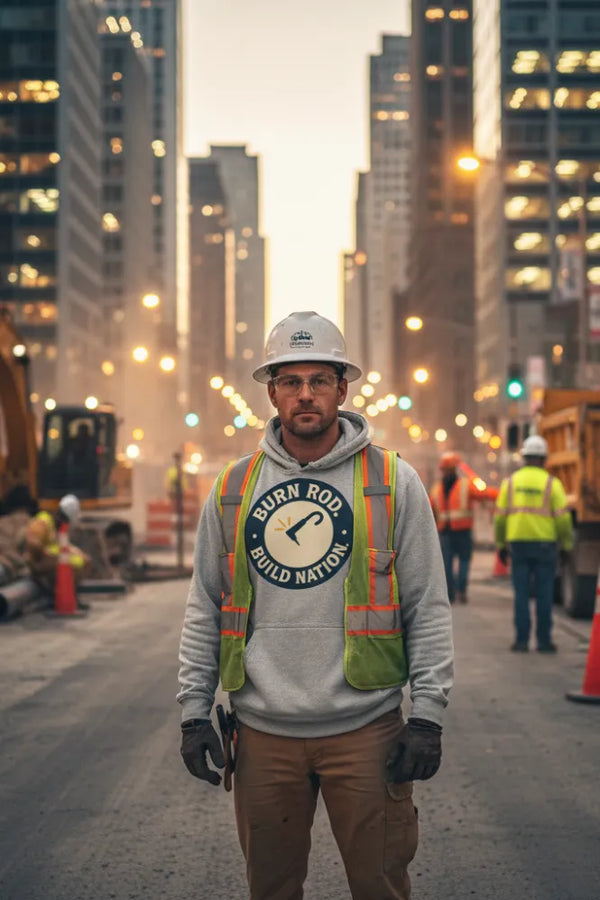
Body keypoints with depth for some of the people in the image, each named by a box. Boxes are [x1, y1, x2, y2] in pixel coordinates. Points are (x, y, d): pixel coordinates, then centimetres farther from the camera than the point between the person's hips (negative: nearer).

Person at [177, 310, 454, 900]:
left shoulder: (393, 482, 0)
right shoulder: (232, 489, 6)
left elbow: (428, 608, 0)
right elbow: (204, 609, 11)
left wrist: (428, 715, -5)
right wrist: (194, 710, 5)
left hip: (366, 728, -2)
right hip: (263, 731, 2)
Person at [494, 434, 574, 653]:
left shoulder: (510, 482, 4)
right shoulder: (552, 483, -2)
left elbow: (500, 516, 3)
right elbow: (563, 518, -6)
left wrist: (500, 545, 12)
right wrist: (566, 546, 4)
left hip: (518, 543, 2)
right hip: (545, 543, -2)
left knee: (521, 593, 4)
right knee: (544, 594, 4)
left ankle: (522, 640, 3)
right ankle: (544, 641, 6)